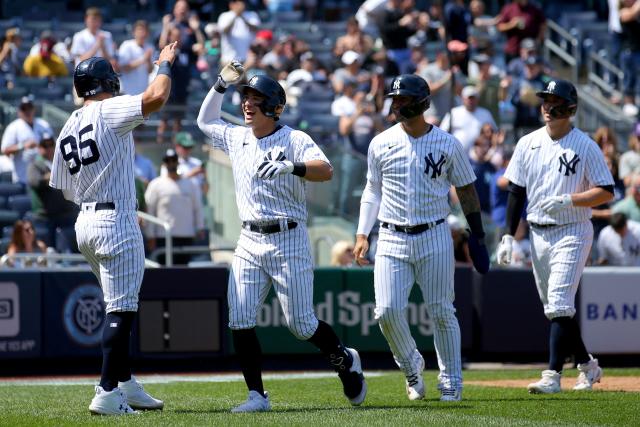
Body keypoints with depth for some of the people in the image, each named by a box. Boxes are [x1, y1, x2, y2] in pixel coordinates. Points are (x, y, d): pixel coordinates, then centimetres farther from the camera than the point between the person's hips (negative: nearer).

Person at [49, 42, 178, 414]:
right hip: (116, 222, -8)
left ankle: (126, 384, 23)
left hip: (85, 224, 8)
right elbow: (157, 97, -22)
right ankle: (108, 394, -11)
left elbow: (67, 189, 16)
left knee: (121, 306, 19)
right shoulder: (110, 110, -10)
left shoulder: (67, 129, 13)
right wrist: (165, 63, -3)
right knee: (121, 309, -7)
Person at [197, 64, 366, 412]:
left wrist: (290, 166, -37)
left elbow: (326, 170, -21)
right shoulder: (235, 138, 12)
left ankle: (344, 359, 26)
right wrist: (222, 84, 17)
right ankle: (257, 395, -2)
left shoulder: (294, 140, -6)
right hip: (249, 243, 5)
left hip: (288, 241, -5)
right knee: (240, 321, -8)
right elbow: (204, 121, 29)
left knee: (301, 325, -2)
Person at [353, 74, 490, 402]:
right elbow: (373, 190, 13)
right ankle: (411, 366, 15)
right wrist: (362, 233, 5)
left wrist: (477, 235, 5)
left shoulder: (447, 144, -1)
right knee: (387, 310, -9)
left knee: (441, 312, 0)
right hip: (392, 239, 2)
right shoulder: (381, 144, 4)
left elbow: (466, 190, 7)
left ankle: (451, 382, 11)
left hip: (434, 237, -1)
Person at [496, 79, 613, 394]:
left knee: (559, 304, -15)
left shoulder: (585, 146, -7)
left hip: (573, 232, -6)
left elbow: (607, 191, -8)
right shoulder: (528, 144, 7)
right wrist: (508, 236, 4)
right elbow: (516, 192, 10)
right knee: (554, 307, 11)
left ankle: (552, 375, -17)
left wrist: (569, 200, -20)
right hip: (539, 234, 6)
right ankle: (587, 366, 27)